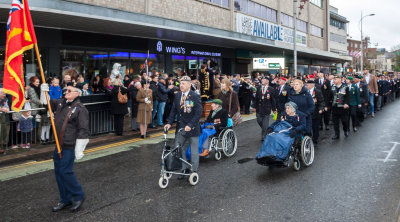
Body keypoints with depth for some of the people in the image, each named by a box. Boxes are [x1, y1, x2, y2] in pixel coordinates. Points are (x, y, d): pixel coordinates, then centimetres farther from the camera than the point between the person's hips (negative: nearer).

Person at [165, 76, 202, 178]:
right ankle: (184, 169, 22)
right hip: (180, 126, 5)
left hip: (192, 127, -5)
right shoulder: (177, 96, 5)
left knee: (194, 151, 6)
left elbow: (198, 113, -17)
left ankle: (194, 171, 21)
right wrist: (169, 123, -3)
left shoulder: (195, 96, -12)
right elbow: (173, 110, 8)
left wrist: (190, 125, -25)